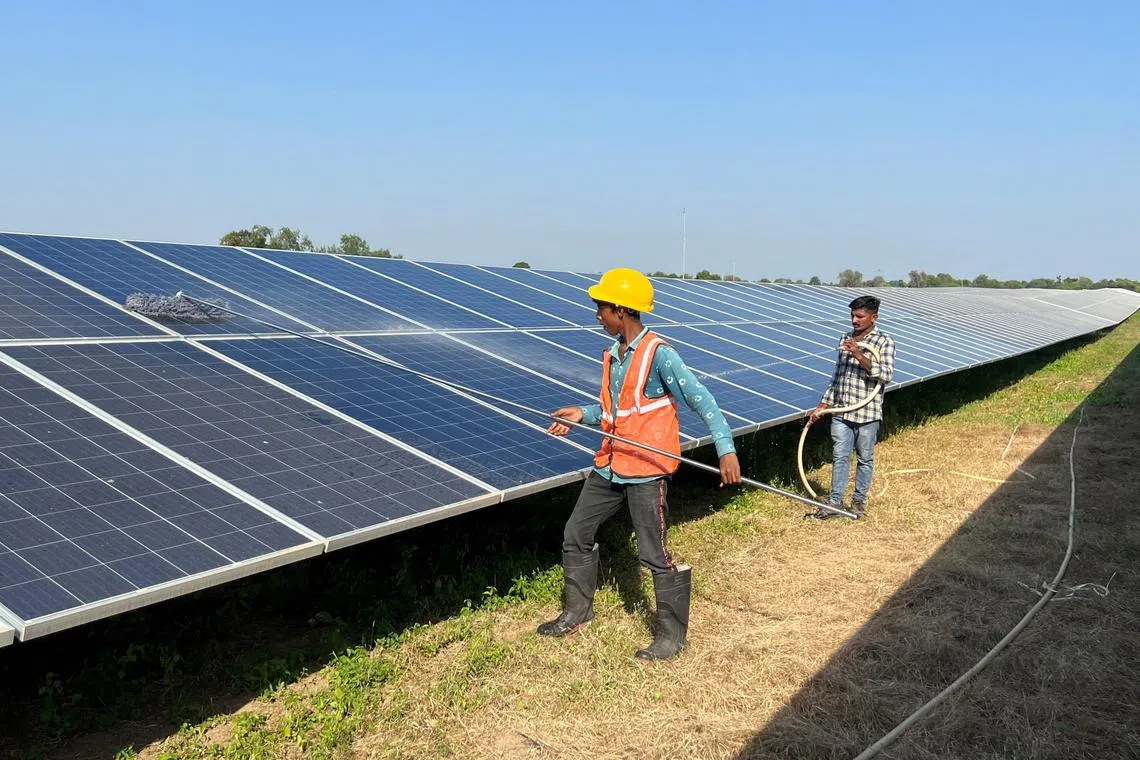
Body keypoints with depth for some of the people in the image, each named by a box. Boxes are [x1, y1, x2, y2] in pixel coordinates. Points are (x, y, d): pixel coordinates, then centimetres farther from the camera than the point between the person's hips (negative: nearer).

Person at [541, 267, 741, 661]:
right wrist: (584, 414, 3)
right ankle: (576, 611, 33)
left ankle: (672, 634, 15)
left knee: (655, 554, -2)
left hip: (646, 469, -8)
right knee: (576, 535, 16)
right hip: (610, 465, 9)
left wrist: (726, 449, -29)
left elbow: (701, 400, -20)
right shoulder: (612, 354, 8)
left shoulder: (658, 353, -16)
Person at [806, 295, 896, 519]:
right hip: (841, 411, 5)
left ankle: (859, 501, 23)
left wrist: (859, 355, -24)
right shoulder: (846, 339, 10)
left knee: (864, 459, 10)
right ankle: (835, 503, 14)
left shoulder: (884, 342, -6)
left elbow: (886, 375, -18)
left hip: (867, 413, -4)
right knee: (840, 457, 8)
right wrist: (823, 405, 11)